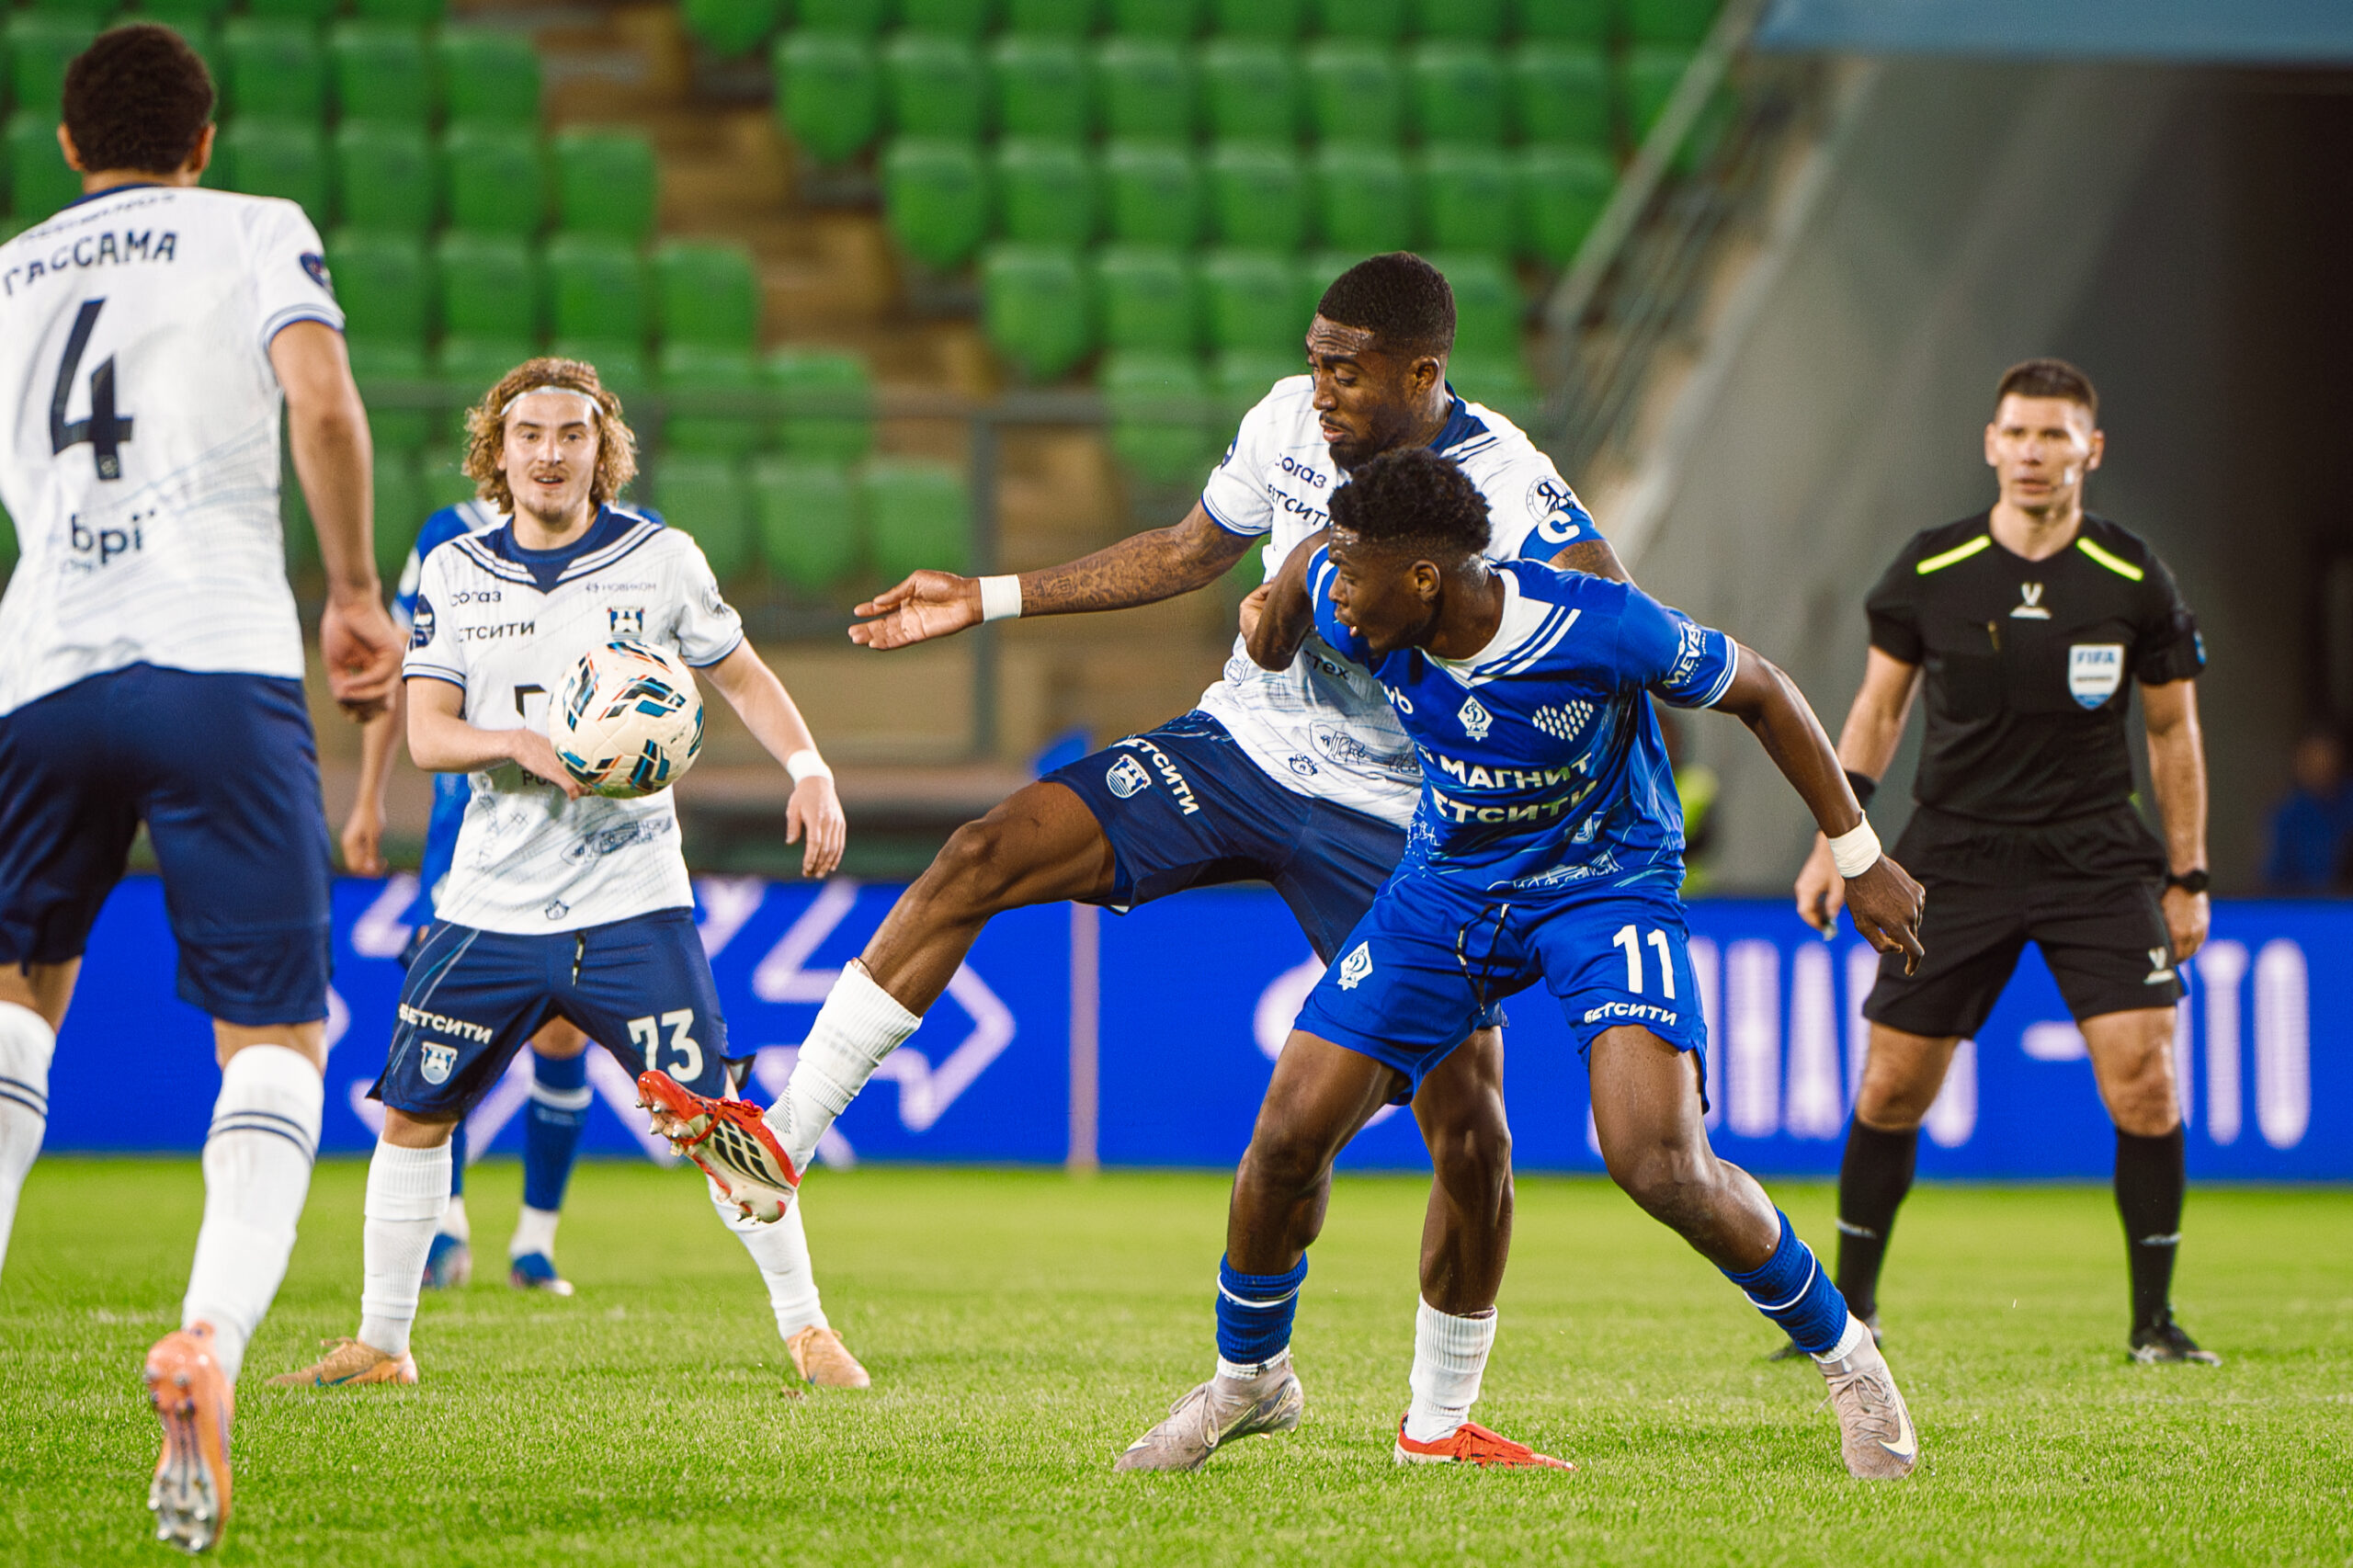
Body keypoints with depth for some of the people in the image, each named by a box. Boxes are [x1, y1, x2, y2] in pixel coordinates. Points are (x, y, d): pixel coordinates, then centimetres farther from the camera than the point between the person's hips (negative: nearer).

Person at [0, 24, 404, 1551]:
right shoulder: (254, 230, 11)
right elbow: (321, 397, -6)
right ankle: (213, 1332, -24)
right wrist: (356, 591, 4)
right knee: (278, 1035, 1)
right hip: (224, 663, -3)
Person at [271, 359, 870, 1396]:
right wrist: (526, 744, -23)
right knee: (411, 1117, 4)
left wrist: (809, 769, -3)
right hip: (489, 907, 2)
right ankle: (380, 1343, 17)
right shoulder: (453, 576, 3)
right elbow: (426, 731, -4)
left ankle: (806, 1328, 2)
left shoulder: (660, 560, 1)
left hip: (631, 902, -2)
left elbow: (742, 677, 13)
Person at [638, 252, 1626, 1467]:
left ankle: (1439, 1418, 14)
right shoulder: (1288, 421, -2)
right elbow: (1191, 552, 16)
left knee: (1469, 1128, -9)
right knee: (985, 856, -17)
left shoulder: (1502, 487, -19)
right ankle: (780, 1144, -16)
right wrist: (991, 600, 17)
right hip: (1239, 751, 4)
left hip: (1397, 823, -4)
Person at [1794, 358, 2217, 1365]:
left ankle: (2153, 1320, -2)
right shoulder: (1929, 570, -2)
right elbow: (1879, 706, 10)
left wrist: (2187, 878, 6)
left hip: (2095, 856, -1)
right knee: (1891, 1086, 0)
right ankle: (1851, 1308, 18)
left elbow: (2172, 731, 7)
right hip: (1953, 855, 1)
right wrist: (1834, 840, 6)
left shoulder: (2134, 581, -3)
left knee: (2143, 1074, -14)